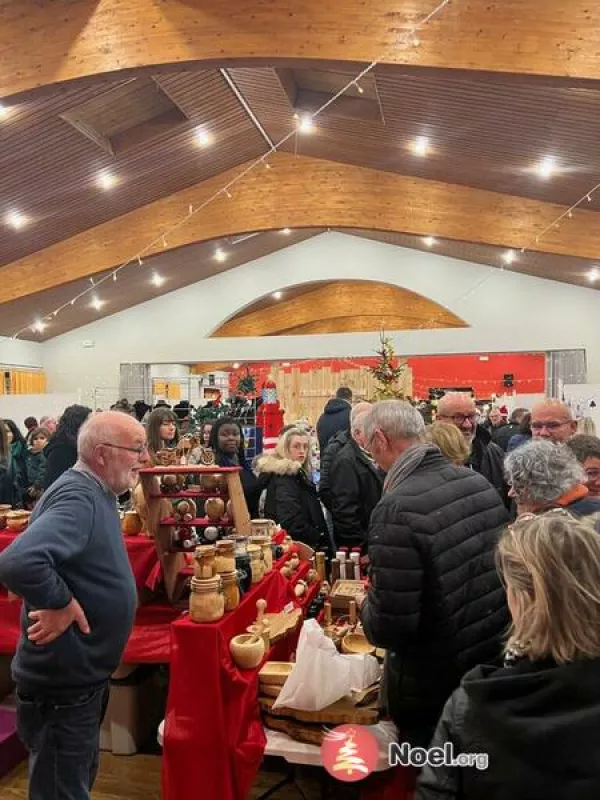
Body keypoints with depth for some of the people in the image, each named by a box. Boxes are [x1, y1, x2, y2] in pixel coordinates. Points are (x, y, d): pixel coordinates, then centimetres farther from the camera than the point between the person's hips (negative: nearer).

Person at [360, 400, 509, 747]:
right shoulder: (480, 482, -6)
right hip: (495, 663, 7)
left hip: (432, 687, -6)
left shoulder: (398, 509, -29)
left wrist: (366, 608, -6)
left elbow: (388, 628, -27)